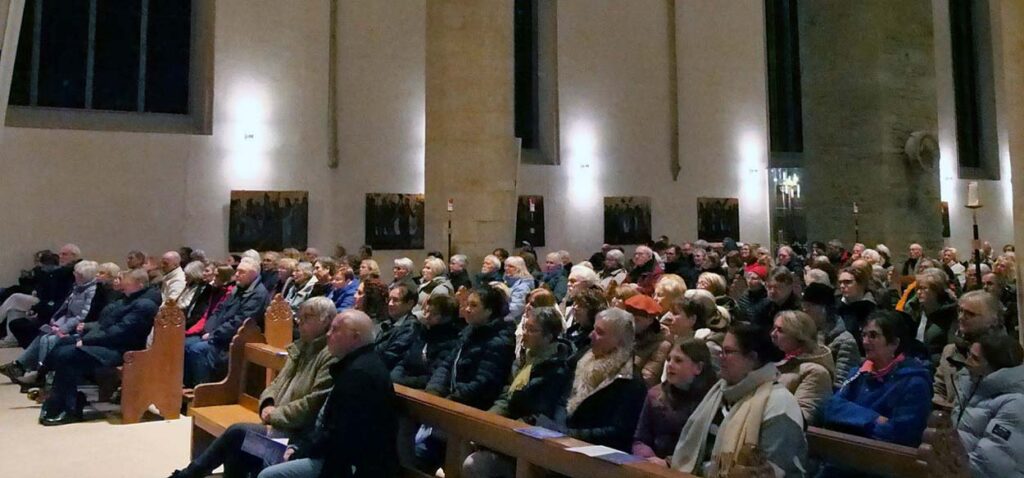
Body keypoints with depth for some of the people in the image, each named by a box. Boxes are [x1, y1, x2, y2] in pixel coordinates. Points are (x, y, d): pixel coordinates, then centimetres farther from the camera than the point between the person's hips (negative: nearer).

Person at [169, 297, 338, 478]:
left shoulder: (331, 356, -14)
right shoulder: (300, 348, 16)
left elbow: (315, 404, -20)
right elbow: (277, 383, 20)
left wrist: (275, 414, -12)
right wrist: (268, 404, -2)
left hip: (299, 435, -8)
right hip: (279, 426, 8)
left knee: (238, 433, -19)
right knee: (237, 448, -16)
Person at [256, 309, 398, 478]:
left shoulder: (359, 372, -22)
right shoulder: (357, 363, 14)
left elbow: (338, 435, -23)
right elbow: (329, 421, 16)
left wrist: (300, 450, -10)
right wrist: (301, 444, 5)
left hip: (355, 464, -11)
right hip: (341, 453, 11)